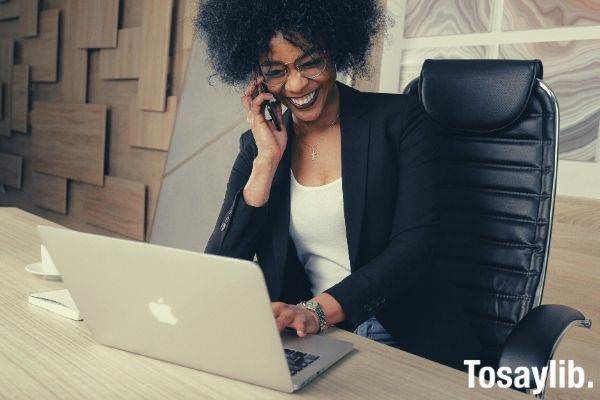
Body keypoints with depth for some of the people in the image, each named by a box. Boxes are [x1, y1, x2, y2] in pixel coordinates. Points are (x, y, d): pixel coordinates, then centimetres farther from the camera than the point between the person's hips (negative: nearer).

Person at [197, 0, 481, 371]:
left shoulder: (401, 119, -1)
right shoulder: (258, 145, 8)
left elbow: (415, 246, -10)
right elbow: (220, 267, 0)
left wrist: (317, 310, -22)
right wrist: (268, 158, -7)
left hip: (406, 337, -2)